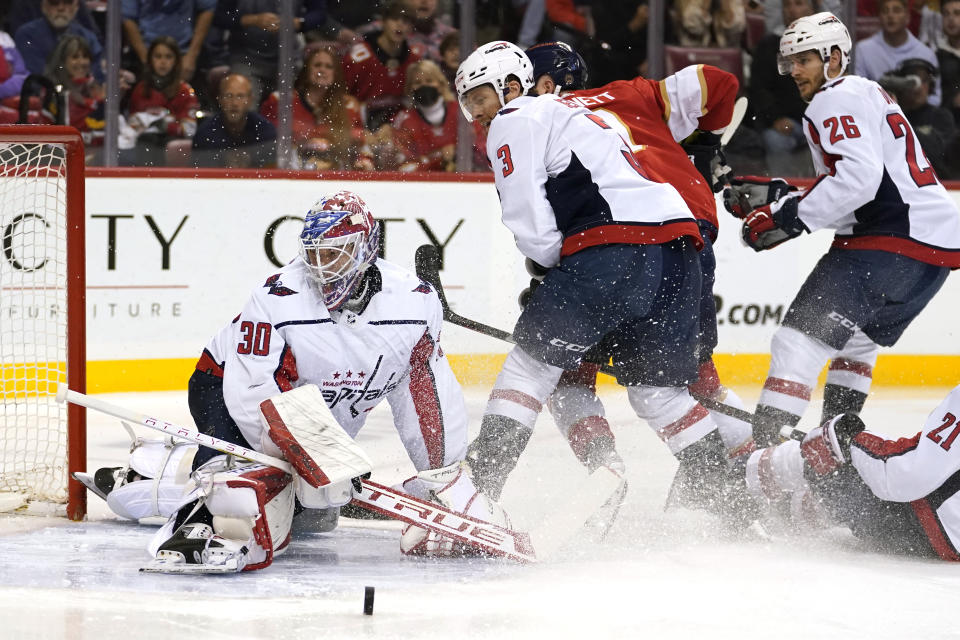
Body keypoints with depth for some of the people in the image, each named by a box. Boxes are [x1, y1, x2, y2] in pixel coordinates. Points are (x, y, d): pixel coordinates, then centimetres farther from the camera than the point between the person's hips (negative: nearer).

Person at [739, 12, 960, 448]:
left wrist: (789, 216, -18)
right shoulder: (869, 94, 28)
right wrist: (783, 200, 16)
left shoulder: (835, 100, -5)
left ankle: (759, 452, -23)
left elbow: (858, 177, -22)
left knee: (802, 337, -15)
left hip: (896, 238, -11)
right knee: (855, 340, 29)